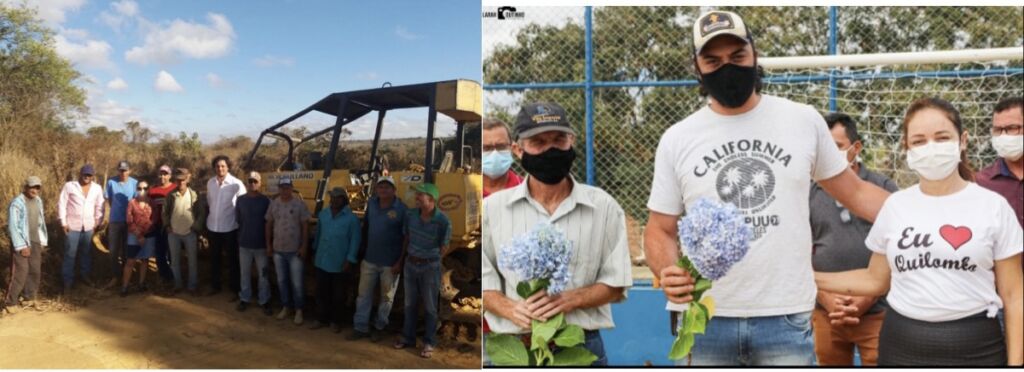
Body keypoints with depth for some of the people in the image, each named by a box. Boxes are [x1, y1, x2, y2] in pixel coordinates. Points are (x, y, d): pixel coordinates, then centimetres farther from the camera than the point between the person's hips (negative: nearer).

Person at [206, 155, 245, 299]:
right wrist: (211, 217, 14)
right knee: (214, 259, 17)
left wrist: (239, 221, -5)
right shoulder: (210, 183, 2)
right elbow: (209, 202, 15)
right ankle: (215, 286, 33)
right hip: (212, 227, 5)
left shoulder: (236, 184, -14)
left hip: (230, 228, -5)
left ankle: (235, 290, 16)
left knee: (232, 260, 6)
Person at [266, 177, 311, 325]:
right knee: (282, 281, 14)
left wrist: (304, 247, -11)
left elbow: (305, 226, -8)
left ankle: (299, 310, 15)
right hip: (278, 250, 4)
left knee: (296, 282, 2)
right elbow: (269, 224, 10)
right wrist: (268, 243, 8)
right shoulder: (273, 204, 2)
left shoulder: (299, 204, -10)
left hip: (295, 250, -4)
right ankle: (286, 307, 29)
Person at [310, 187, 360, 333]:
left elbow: (355, 240, -10)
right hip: (322, 261, 4)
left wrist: (350, 260, -13)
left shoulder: (351, 218, -11)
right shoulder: (323, 214, 5)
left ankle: (335, 321, 24)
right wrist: (315, 252, 16)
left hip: (340, 264, -4)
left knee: (338, 295, 9)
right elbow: (318, 234, 13)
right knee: (322, 293, 12)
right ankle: (322, 319, 27)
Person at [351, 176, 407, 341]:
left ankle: (379, 327, 26)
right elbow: (367, 228, 12)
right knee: (364, 294, 10)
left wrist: (400, 262, -13)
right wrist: (363, 253, 11)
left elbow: (406, 238, -11)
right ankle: (360, 327, 22)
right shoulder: (371, 204, 3)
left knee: (387, 297, 10)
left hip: (390, 263, -4)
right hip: (370, 259, 4)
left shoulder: (401, 209, -13)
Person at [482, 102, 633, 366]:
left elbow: (616, 284, 2)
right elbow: (482, 278, 3)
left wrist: (569, 299, -15)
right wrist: (511, 309, -16)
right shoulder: (492, 208, 2)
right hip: (511, 348, 0)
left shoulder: (603, 206, 1)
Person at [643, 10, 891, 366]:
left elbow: (854, 192, 12)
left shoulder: (805, 121, 3)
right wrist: (668, 273, -16)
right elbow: (660, 229, 5)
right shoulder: (676, 140, 2)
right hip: (705, 319, 1)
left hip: (786, 319, 0)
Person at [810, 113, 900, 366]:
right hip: (826, 313, 2)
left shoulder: (884, 188, 0)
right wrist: (824, 296, -7)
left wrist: (868, 297, -9)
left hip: (877, 312, -2)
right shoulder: (810, 194, 5)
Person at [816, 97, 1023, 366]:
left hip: (974, 347, -2)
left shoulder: (992, 206, -2)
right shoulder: (895, 205, 2)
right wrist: (809, 277, 0)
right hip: (901, 344, 2)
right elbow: (876, 280, 9)